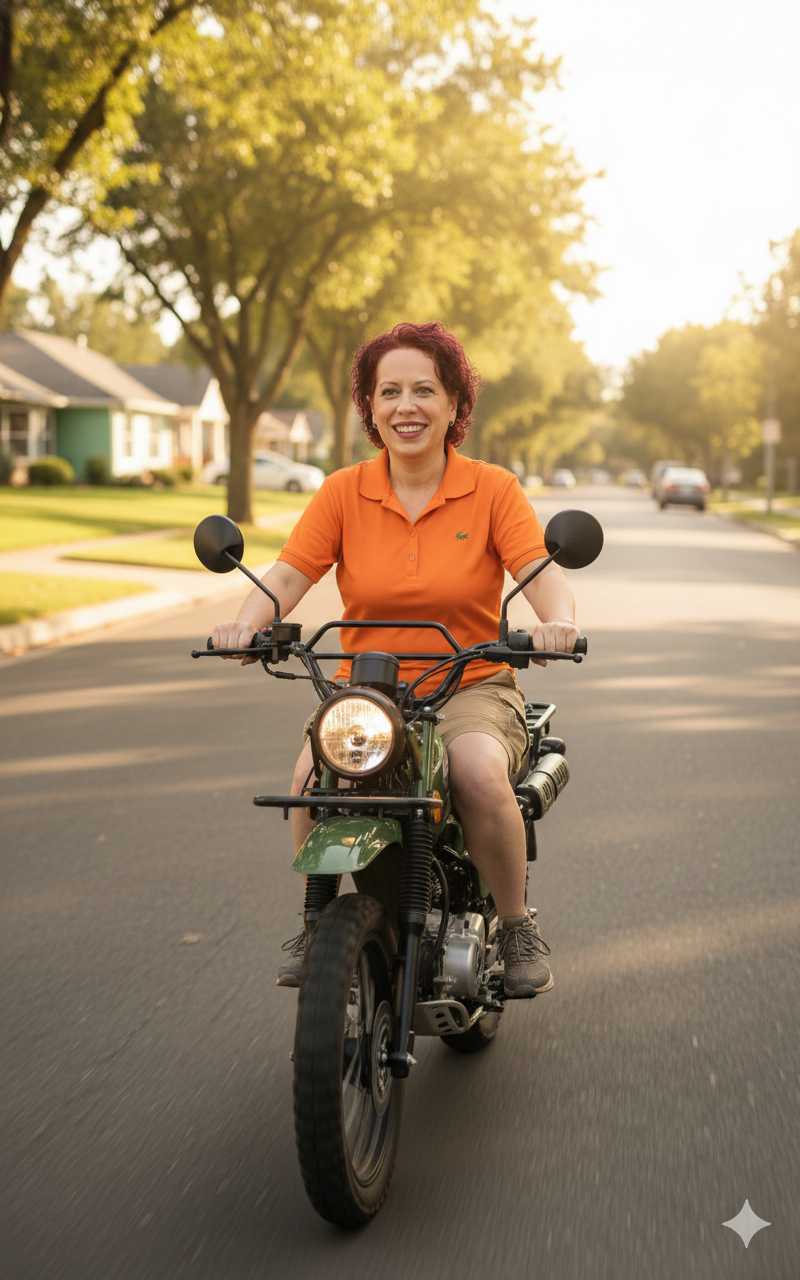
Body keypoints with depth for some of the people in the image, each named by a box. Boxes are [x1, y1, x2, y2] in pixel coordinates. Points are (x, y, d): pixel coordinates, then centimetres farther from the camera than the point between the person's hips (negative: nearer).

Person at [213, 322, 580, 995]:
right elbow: (289, 572, -5)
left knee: (480, 773, -34)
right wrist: (249, 621, -26)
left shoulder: (493, 488, 0)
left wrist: (557, 620, -34)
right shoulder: (344, 492, 4)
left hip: (473, 688, -1)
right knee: (313, 775, -29)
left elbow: (542, 571, -11)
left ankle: (517, 927, -10)